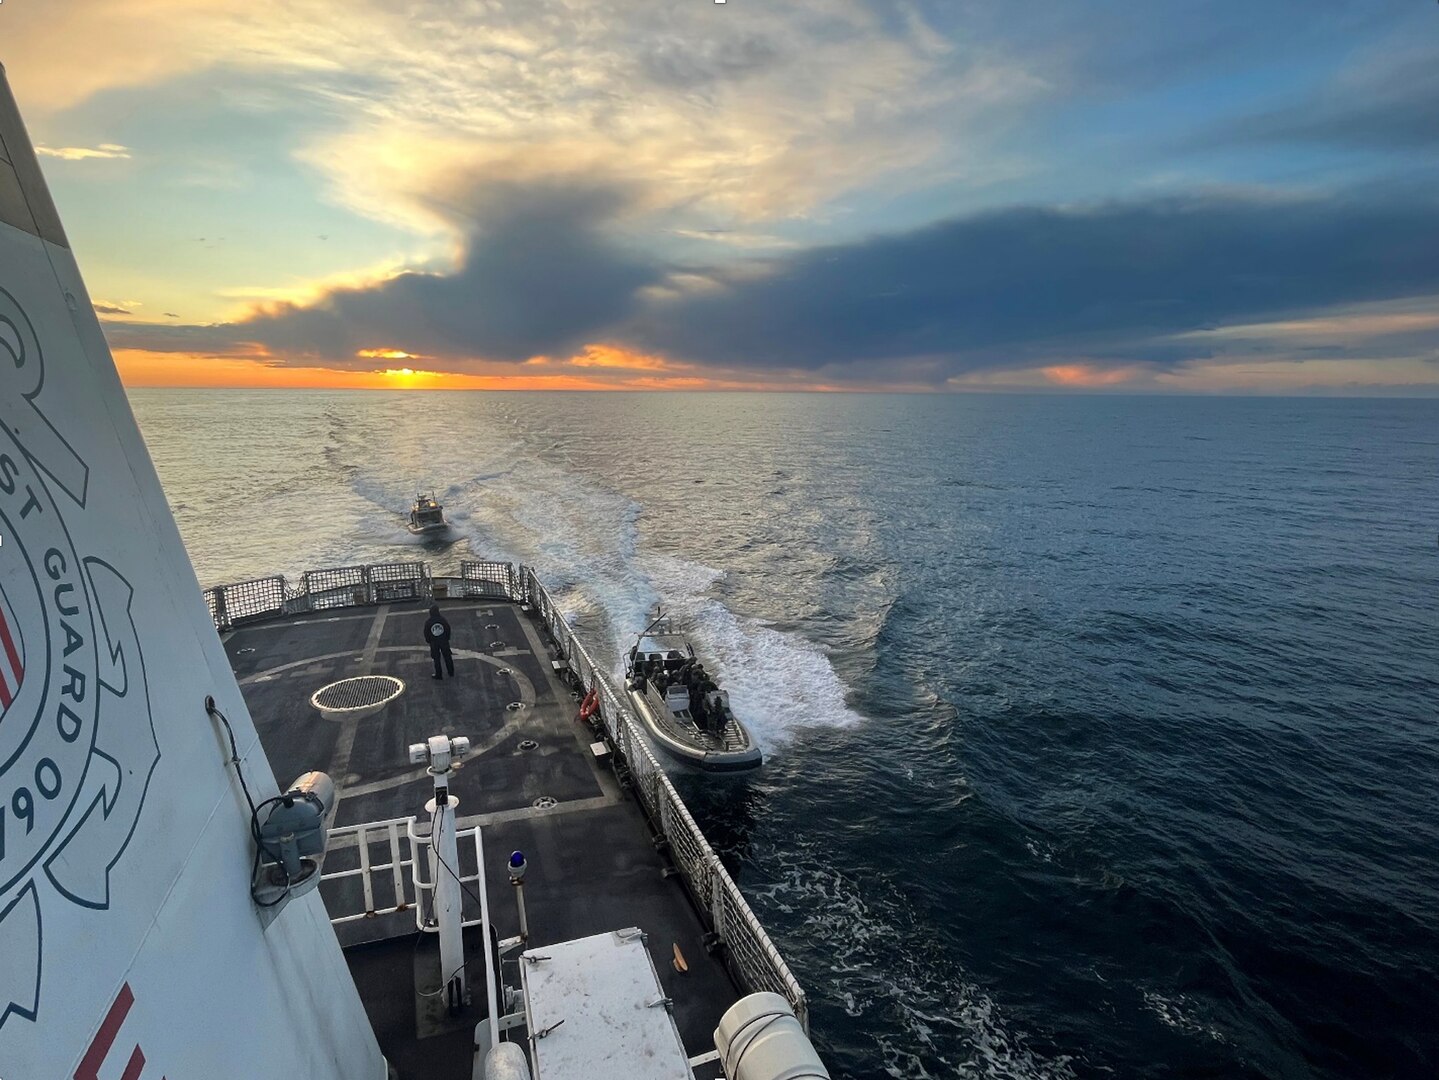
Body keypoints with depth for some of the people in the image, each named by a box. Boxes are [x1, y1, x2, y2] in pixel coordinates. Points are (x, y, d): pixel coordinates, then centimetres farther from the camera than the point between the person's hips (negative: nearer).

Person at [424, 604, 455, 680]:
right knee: (447, 657, 15)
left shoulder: (428, 621, -16)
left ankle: (438, 675, 22)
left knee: (436, 659, 13)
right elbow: (448, 629, -5)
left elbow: (426, 633, -7)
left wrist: (428, 640, 10)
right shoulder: (443, 619, -14)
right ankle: (451, 673, 26)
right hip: (444, 641, 1)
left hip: (434, 642, -1)